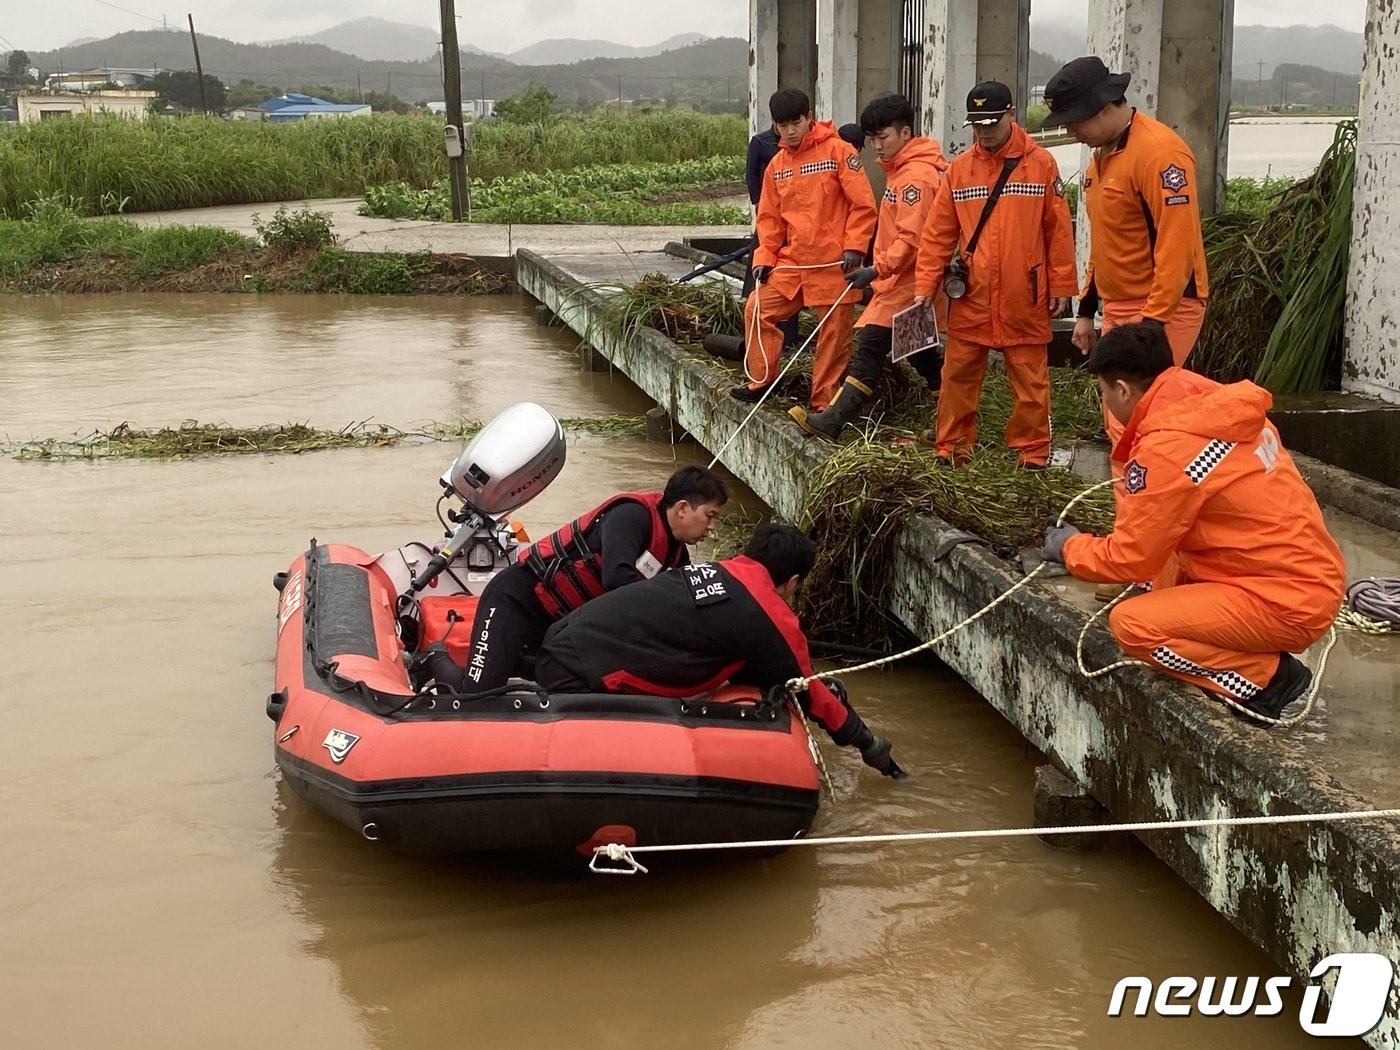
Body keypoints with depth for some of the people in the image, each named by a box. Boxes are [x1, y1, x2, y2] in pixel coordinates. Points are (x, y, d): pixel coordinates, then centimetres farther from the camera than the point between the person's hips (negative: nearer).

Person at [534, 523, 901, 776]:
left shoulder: (719, 569, 14)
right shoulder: (771, 617, -8)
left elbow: (743, 665, 25)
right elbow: (805, 692, 6)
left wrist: (823, 690, 26)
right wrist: (866, 742, 20)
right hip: (578, 675, -9)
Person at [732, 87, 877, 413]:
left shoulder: (837, 151, -7)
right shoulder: (777, 165, 10)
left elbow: (863, 204, -9)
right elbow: (770, 217, 15)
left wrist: (854, 246, -15)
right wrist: (764, 257, 5)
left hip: (834, 264, -6)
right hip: (793, 262, 6)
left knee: (833, 335, 1)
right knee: (757, 308, 1)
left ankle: (824, 403, 11)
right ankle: (760, 381, 15)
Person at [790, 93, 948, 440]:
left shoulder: (917, 175, -16)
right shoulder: (902, 169, 17)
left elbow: (911, 238, -23)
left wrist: (877, 269, -26)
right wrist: (881, 271, 15)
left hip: (905, 281, -11)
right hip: (900, 279, 11)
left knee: (871, 346, -12)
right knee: (920, 351, 12)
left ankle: (833, 421, -15)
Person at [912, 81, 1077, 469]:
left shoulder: (1041, 164, 1)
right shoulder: (959, 169, 6)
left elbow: (1058, 230, 1)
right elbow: (937, 234, 6)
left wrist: (1061, 286, -1)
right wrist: (924, 286, 0)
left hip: (1024, 299, -2)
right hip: (970, 297, 2)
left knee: (1030, 379, 4)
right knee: (959, 374, 6)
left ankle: (1033, 452, 14)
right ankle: (952, 447, 17)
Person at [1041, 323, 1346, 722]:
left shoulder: (1167, 449, -20)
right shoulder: (1224, 409, 4)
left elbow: (1129, 558, -9)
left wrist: (1070, 547, 8)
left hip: (1285, 603, -9)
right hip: (1312, 577, 9)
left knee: (1131, 623, -13)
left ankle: (1267, 678, -3)